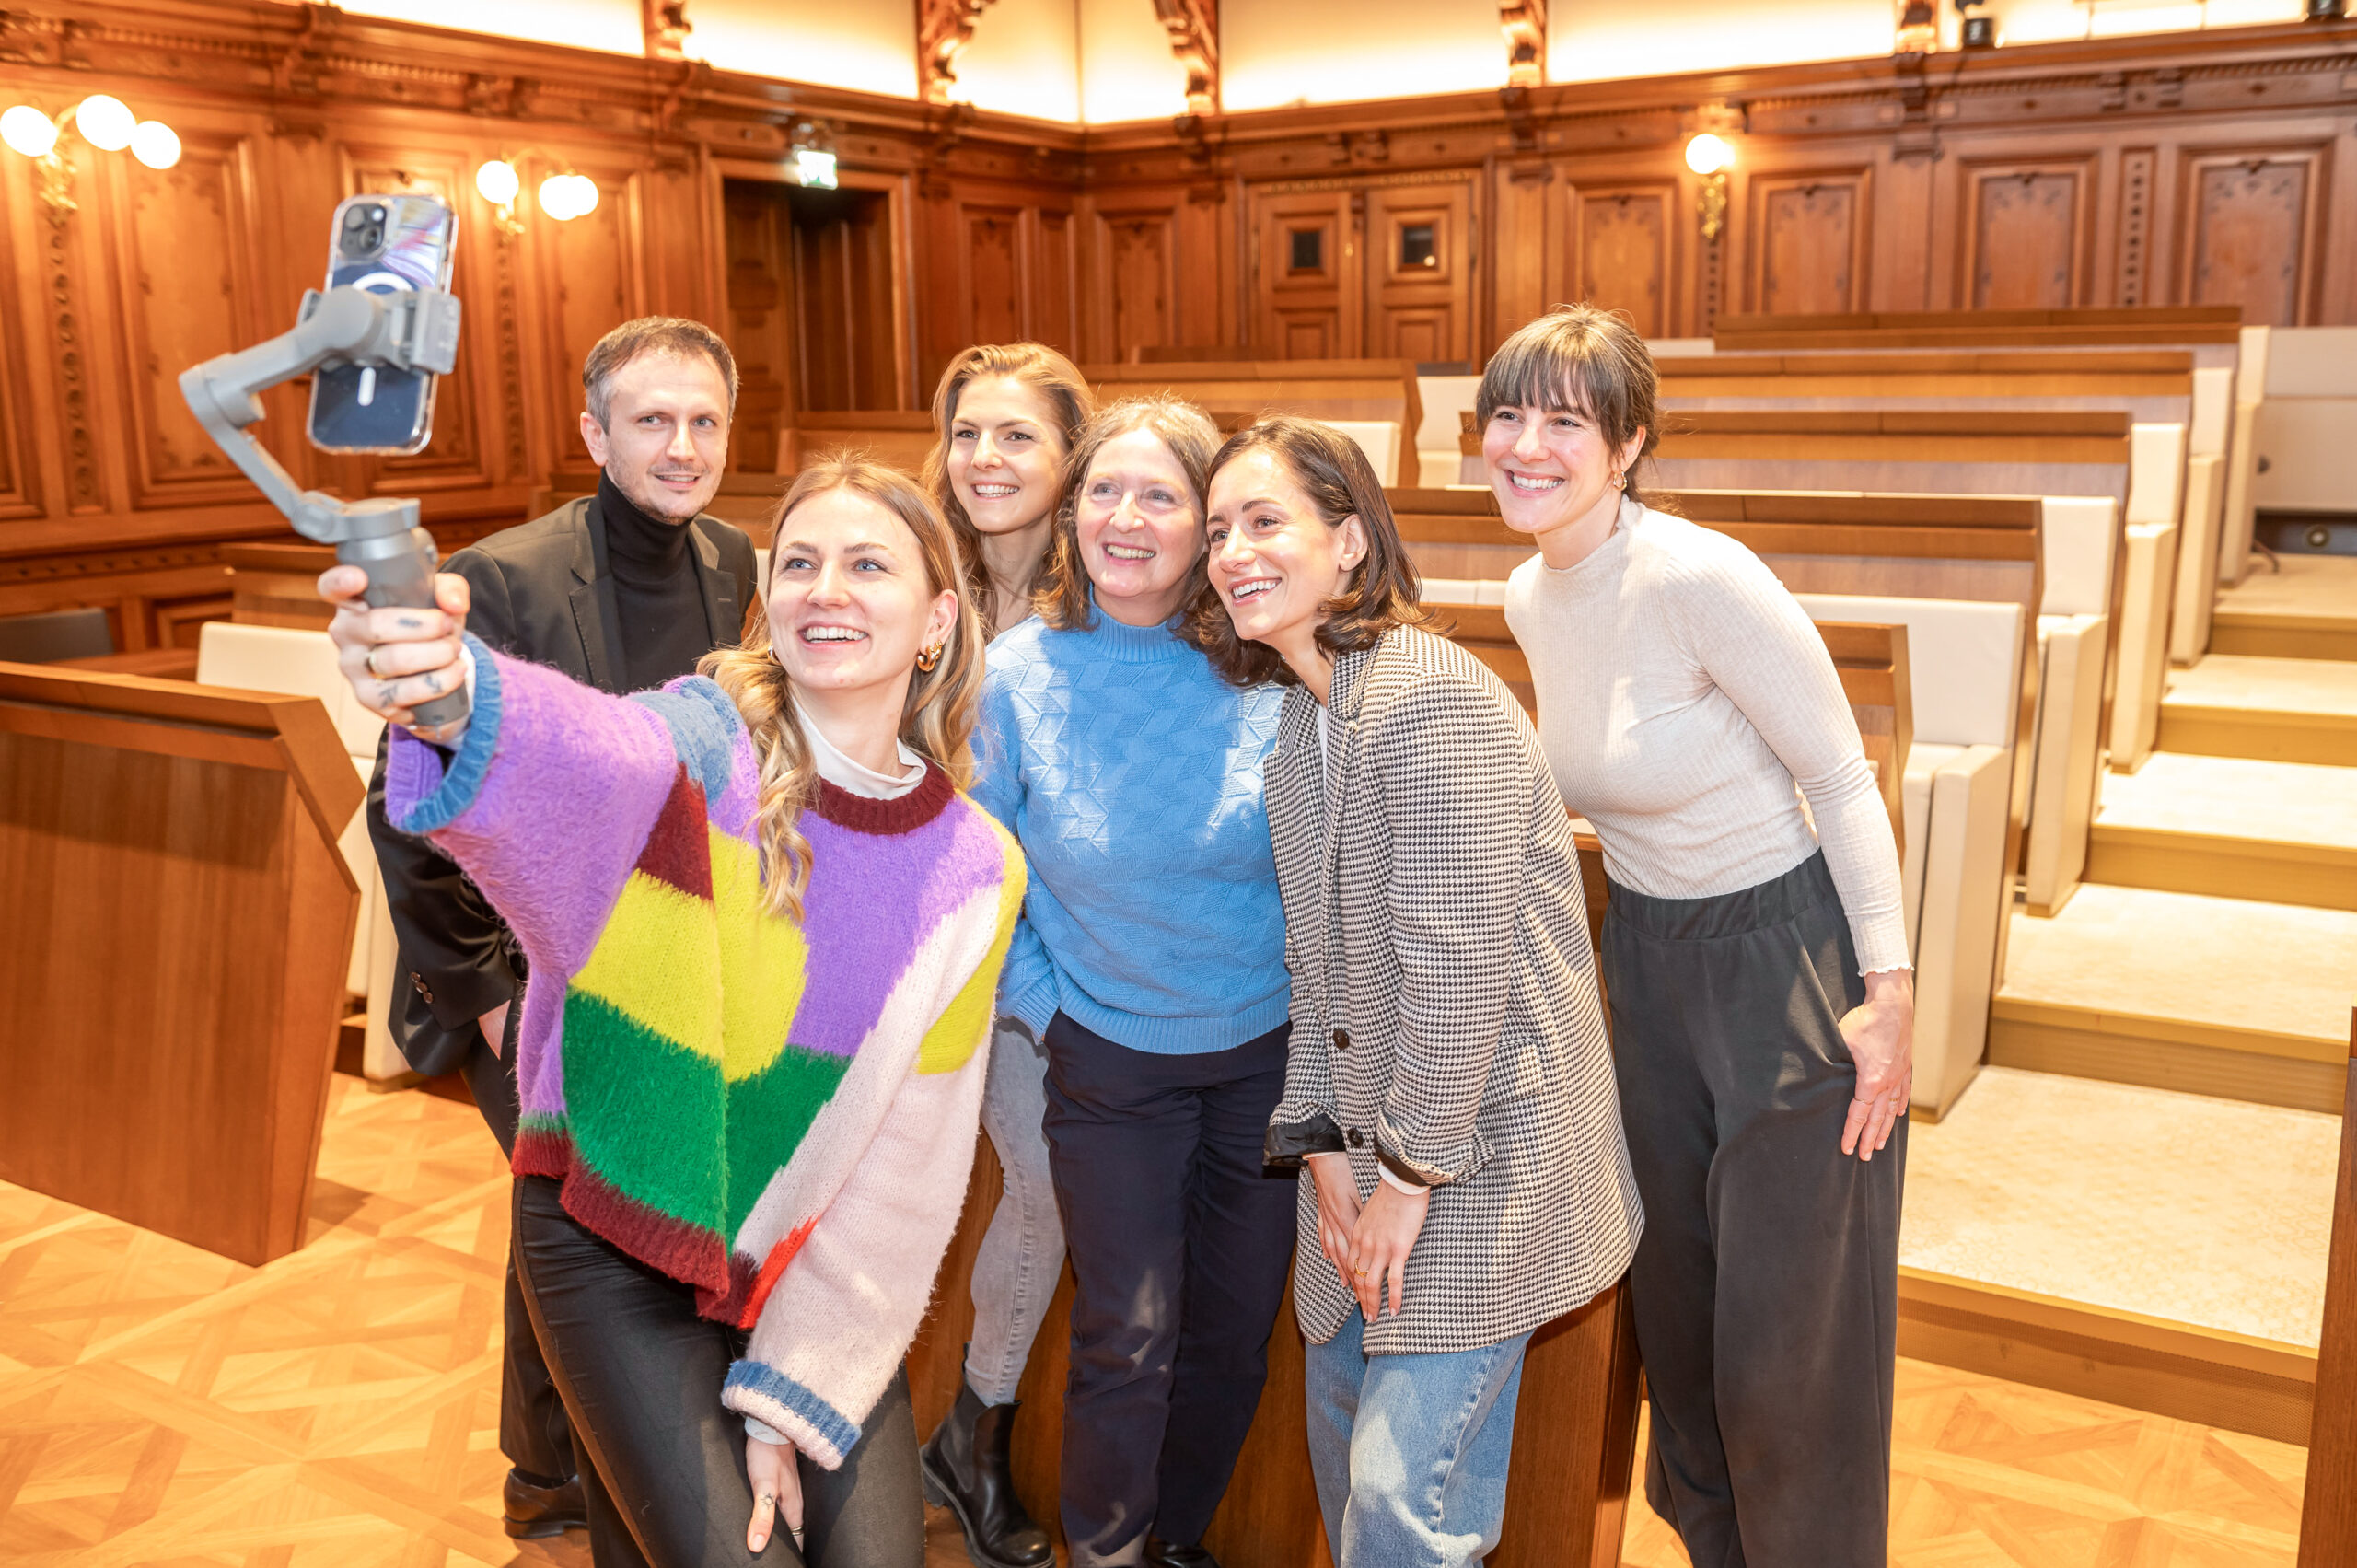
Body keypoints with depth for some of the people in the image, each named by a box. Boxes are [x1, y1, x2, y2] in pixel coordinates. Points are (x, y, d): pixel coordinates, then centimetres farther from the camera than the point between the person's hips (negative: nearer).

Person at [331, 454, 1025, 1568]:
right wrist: (451, 693, -63)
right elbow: (594, 754, -41)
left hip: (808, 1261, 3)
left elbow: (907, 1166, -4)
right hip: (618, 1246, -3)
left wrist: (791, 1394, -5)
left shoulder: (975, 869, -7)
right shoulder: (713, 745, -15)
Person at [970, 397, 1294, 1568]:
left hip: (1269, 1047, 2)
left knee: (1235, 1330, 14)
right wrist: (1039, 1000, -2)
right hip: (1110, 1061, -1)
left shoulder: (1260, 670, -9)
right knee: (1127, 1343, 3)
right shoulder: (1018, 675, -10)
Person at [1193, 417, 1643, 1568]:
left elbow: (1457, 965, -23)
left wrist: (1411, 1171, -15)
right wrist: (1324, 1145, 3)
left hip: (1485, 1147, -8)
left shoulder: (1433, 696, -21)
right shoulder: (1300, 719, 8)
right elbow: (1318, 961, 10)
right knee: (1347, 1448, 18)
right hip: (1372, 1139, 8)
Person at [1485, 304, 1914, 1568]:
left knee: (1792, 1335, 5)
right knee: (1673, 1300, 21)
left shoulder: (1701, 580, -24)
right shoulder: (1528, 598, 0)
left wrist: (1888, 989, -17)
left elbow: (1841, 779, -17)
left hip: (1786, 954, -7)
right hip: (1646, 960, 7)